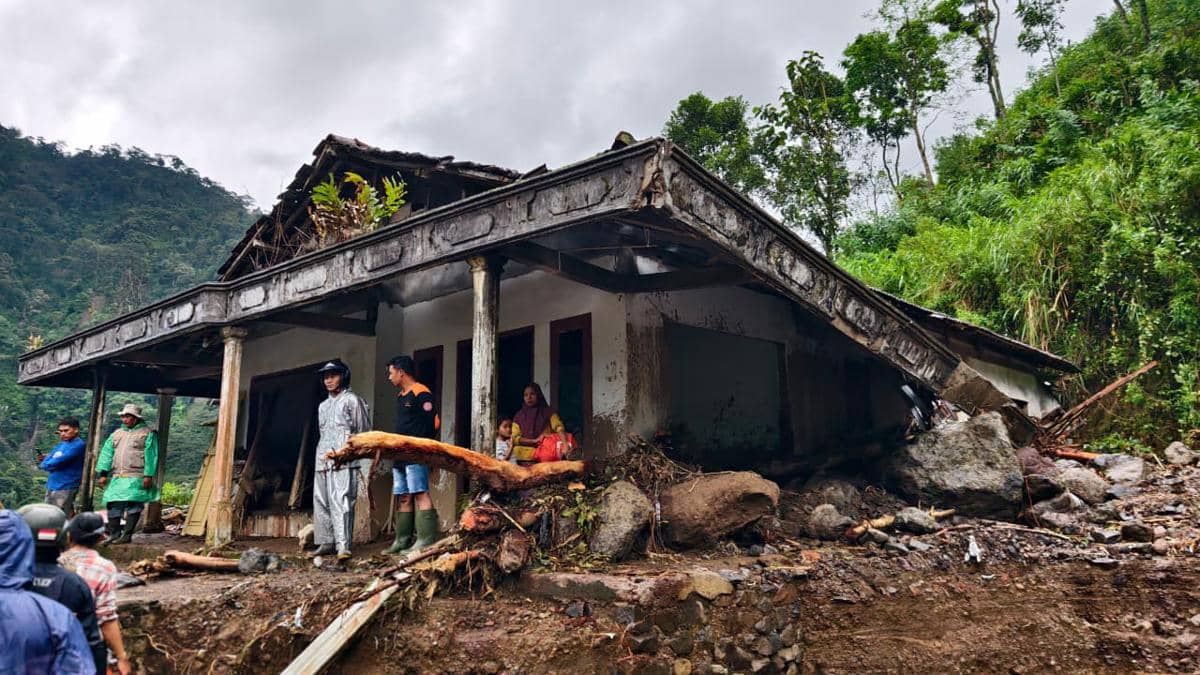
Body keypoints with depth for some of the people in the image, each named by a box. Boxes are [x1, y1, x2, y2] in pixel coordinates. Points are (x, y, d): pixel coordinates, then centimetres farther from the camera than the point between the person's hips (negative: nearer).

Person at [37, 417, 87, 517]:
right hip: (51, 487, 9)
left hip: (65, 489, -9)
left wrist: (44, 464, -1)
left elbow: (61, 461, -19)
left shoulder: (78, 445, -12)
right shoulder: (61, 445, 15)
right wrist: (43, 459, -3)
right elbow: (48, 461, 19)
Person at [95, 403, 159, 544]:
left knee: (133, 506, -9)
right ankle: (114, 535, 14)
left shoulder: (148, 433, 0)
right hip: (116, 477, 6)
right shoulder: (117, 433, 18)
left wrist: (148, 475, -14)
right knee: (113, 506, 6)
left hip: (135, 478, -6)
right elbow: (107, 453, 14)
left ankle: (127, 535, -3)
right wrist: (103, 473, 4)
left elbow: (151, 456, -7)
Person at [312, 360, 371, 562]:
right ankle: (326, 542, 11)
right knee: (321, 502, 5)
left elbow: (363, 431, -1)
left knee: (341, 501, -16)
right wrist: (322, 455, 13)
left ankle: (343, 545, -22)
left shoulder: (352, 400, 3)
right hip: (322, 461, 8)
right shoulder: (323, 406, 25)